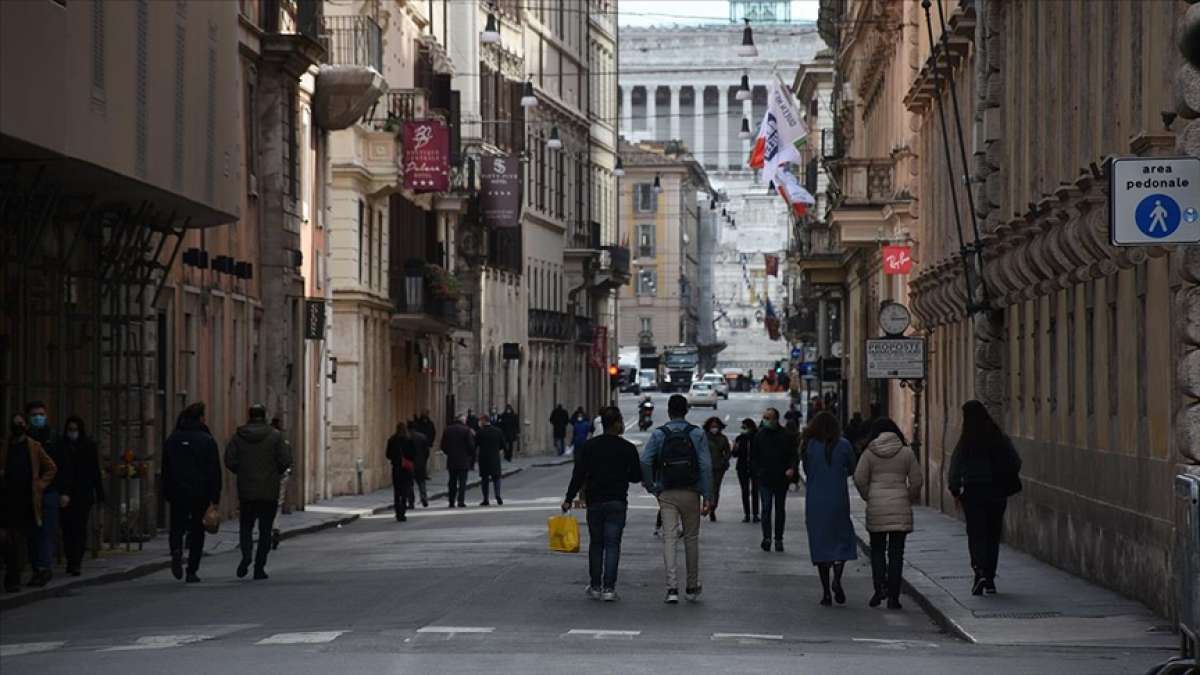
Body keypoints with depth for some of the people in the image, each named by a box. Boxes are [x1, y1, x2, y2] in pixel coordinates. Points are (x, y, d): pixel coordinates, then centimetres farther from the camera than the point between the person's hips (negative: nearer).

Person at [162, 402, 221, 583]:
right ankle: (192, 571, 5)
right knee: (197, 531, 7)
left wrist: (167, 493, 13)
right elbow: (215, 471, -7)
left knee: (177, 527, 11)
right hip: (201, 493, -2)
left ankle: (176, 551, -20)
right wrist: (215, 498, -4)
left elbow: (165, 469, 7)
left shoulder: (172, 439, 5)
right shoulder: (207, 440, -4)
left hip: (178, 493, 2)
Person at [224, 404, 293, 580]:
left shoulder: (238, 436, -1)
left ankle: (246, 554, -15)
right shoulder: (275, 435, -5)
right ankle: (259, 567, 3)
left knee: (246, 526, 13)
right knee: (265, 529, 6)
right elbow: (285, 461, -9)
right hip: (269, 491, -1)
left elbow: (229, 461, -4)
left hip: (246, 491, 1)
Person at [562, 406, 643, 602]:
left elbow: (578, 475, -6)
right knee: (612, 545, 0)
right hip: (618, 503, -2)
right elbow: (636, 476, 1)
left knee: (595, 543, 13)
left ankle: (595, 586, 14)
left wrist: (569, 499, -4)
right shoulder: (627, 448, -5)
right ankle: (609, 587, -6)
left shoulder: (589, 446, -1)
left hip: (595, 502, 2)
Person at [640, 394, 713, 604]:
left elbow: (645, 462, -10)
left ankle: (672, 588, -15)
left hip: (667, 494, 0)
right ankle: (692, 588, 20)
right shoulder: (697, 434, 0)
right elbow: (706, 466, -8)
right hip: (691, 493, 0)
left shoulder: (658, 434, 1)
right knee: (691, 538, 11)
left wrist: (652, 488, 0)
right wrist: (707, 497, -7)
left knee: (669, 539, -2)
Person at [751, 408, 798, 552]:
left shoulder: (787, 436, 1)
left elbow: (794, 455, 3)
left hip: (782, 479, 0)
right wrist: (758, 470, -2)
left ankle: (778, 539, 16)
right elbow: (753, 457, 12)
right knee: (766, 508, -11)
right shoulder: (759, 435, 4)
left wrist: (791, 468, -14)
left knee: (780, 509, 9)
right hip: (764, 479, 0)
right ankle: (766, 537, -15)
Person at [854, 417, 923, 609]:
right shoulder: (906, 452, 3)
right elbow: (916, 481, 2)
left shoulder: (869, 453, 1)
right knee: (896, 552, 3)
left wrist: (869, 497, 11)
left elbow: (859, 479, -4)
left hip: (876, 507, 0)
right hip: (900, 508, 0)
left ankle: (880, 586, -4)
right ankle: (893, 597, 2)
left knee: (877, 549, 13)